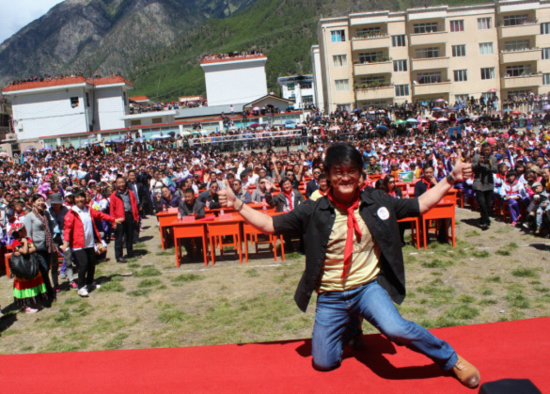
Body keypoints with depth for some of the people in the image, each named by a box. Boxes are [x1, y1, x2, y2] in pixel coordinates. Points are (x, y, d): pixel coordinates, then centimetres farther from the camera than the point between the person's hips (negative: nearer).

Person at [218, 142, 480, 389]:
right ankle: (349, 328, 41)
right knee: (323, 363, 7)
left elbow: (419, 205, 6)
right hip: (330, 297, 2)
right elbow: (270, 225, -3)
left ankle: (450, 359, -1)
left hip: (369, 286, -1)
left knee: (395, 329, -30)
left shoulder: (377, 201, -3)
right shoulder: (313, 211, -7)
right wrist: (237, 205, -13)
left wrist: (451, 179, 1)